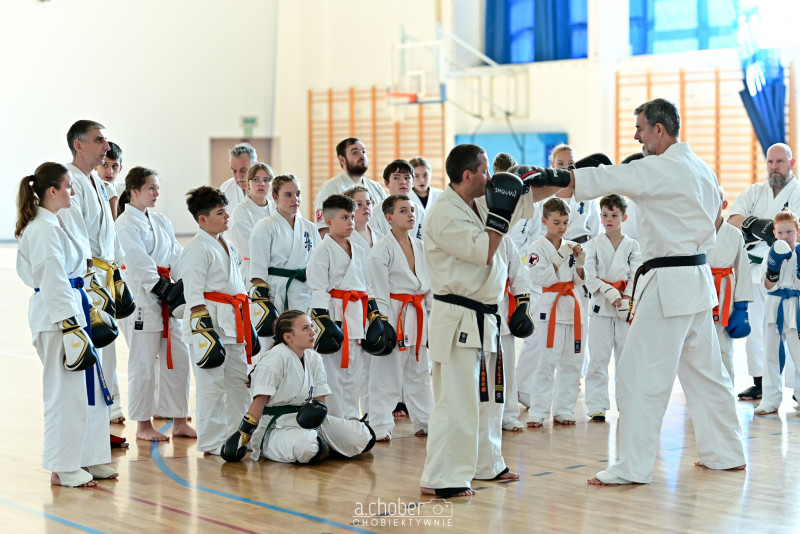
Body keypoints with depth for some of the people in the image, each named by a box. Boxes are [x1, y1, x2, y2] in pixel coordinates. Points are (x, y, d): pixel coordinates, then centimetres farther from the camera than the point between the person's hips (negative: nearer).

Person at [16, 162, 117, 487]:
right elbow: (54, 284, -21)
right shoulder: (45, 231, -16)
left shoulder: (52, 225, 15)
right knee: (65, 391, -4)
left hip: (71, 310, 11)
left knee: (87, 386, 14)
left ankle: (85, 459, 23)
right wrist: (70, 327, -22)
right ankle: (62, 469, 5)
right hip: (57, 316, -11)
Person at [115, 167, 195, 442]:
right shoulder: (126, 223, -10)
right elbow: (139, 262, -17)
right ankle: (143, 425, 10)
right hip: (140, 299, -8)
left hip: (167, 300, 8)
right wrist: (164, 289, -18)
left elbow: (176, 256, 8)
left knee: (178, 357, 9)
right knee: (144, 362, -2)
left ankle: (178, 421, 18)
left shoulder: (161, 222, 15)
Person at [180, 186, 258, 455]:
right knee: (212, 383, -5)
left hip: (233, 322, 9)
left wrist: (246, 325, 23)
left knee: (240, 379, 14)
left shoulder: (228, 246, 16)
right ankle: (211, 443, 3)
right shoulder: (198, 249, -12)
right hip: (210, 321, -9)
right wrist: (204, 328, -20)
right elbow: (193, 294, -16)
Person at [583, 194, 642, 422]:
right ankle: (596, 406, 3)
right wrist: (609, 292, -16)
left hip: (626, 306, 1)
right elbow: (589, 276, -5)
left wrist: (626, 299, -13)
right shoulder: (594, 244, 3)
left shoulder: (632, 245, 6)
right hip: (600, 306, -1)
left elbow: (636, 275, 0)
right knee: (598, 358, -2)